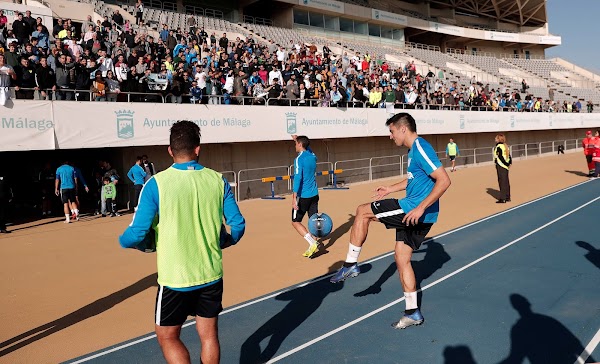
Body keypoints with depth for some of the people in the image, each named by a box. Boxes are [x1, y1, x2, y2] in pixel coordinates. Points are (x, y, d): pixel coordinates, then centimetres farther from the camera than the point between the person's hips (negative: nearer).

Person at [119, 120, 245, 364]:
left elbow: (136, 234, -14)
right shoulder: (218, 180, -4)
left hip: (175, 278, -3)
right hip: (212, 275, 3)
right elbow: (238, 225, -2)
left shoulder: (156, 184, -13)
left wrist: (122, 240, 8)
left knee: (167, 337, 17)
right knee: (209, 335, 18)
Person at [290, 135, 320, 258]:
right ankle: (313, 247, 13)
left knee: (296, 222, 4)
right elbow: (307, 148, 32)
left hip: (303, 196, -7)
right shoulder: (313, 156, 8)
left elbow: (297, 178, -21)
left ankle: (313, 243, -8)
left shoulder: (299, 159, -14)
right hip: (314, 195, 7)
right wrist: (296, 139, 44)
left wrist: (294, 198, -22)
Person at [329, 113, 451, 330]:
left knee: (363, 212, -7)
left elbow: (444, 180, -23)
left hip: (414, 209, -10)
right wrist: (391, 189, 28)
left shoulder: (421, 149, -15)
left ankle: (350, 265, 1)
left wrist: (421, 207, -27)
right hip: (416, 214, 10)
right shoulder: (413, 150, 16)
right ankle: (413, 313, 21)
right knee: (402, 260, 13)